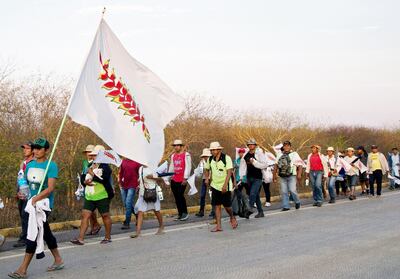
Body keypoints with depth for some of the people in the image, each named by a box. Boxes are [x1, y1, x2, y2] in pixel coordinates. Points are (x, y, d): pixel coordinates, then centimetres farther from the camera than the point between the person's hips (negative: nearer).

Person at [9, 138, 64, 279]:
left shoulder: (51, 166, -11)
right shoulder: (30, 165, 9)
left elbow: (50, 188, -19)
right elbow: (27, 183, 20)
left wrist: (35, 199, -25)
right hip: (32, 203, 7)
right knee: (46, 233, 15)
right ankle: (58, 260, 28)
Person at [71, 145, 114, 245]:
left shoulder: (105, 167, -9)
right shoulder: (90, 166, 13)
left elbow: (104, 180, -25)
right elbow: (82, 177, 16)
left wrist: (92, 174, -19)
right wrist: (85, 181, -6)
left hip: (102, 196, -6)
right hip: (89, 196, 7)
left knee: (105, 215, 5)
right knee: (85, 215, -1)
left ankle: (108, 237, 20)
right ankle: (80, 238, -2)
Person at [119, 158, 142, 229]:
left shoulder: (136, 162, -6)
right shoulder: (123, 160, 6)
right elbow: (120, 172, 14)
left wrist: (138, 184, -6)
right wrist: (120, 182, 11)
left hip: (132, 186, -5)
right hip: (123, 186, 5)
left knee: (128, 204, -9)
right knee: (125, 204, 11)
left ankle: (127, 223, -4)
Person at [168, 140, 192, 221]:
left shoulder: (186, 155, -5)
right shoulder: (173, 156, 15)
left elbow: (188, 167, -10)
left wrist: (185, 178, -14)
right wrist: (168, 177, 16)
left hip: (182, 180, -6)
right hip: (174, 180, 6)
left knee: (180, 195, -10)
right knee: (176, 197, 6)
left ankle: (185, 213, 2)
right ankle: (180, 214, 13)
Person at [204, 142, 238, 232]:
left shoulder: (226, 158, -13)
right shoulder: (210, 160, 3)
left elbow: (229, 172, -18)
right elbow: (207, 169, 21)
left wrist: (225, 185, -26)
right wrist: (207, 178, 4)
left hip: (225, 186, -4)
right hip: (215, 186, 4)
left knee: (227, 206, -1)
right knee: (217, 205, 1)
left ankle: (232, 218, 29)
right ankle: (218, 226, 3)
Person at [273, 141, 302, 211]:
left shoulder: (294, 154, 2)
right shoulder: (280, 155, 16)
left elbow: (300, 165, -3)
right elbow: (276, 165, 21)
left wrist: (299, 174, -13)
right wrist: (274, 174, 15)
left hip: (291, 176, -4)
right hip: (282, 176, 4)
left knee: (292, 190, -11)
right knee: (284, 191, 1)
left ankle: (297, 202, 14)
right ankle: (286, 206, 7)